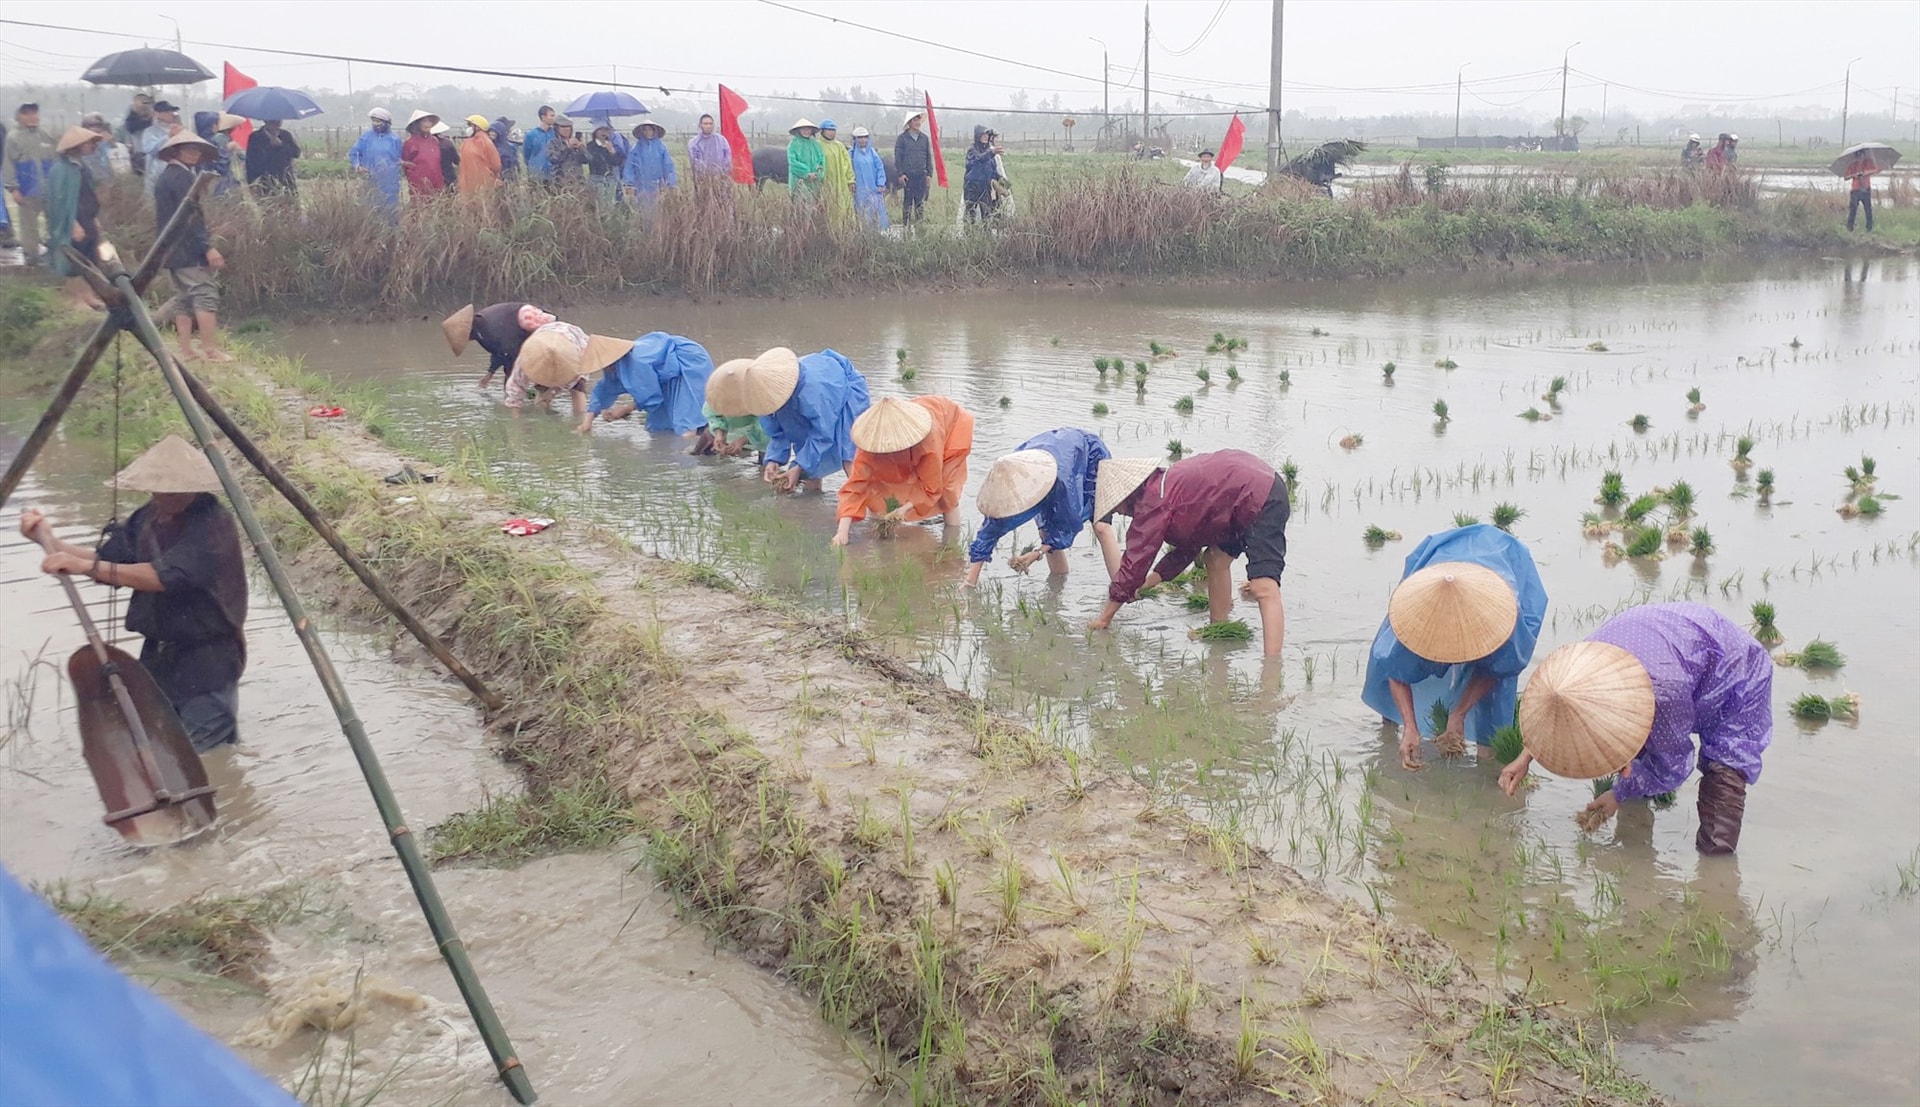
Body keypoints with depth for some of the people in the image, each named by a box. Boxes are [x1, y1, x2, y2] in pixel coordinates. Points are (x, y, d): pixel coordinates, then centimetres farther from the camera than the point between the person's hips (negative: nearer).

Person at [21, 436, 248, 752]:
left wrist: (86, 567, -35)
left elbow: (166, 576, -32)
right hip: (160, 658, 8)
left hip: (205, 666, -8)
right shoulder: (150, 517, 4)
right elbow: (108, 561, 11)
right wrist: (50, 541, -3)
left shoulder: (212, 524, -21)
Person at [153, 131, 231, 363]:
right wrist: (208, 247, -22)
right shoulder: (181, 176, -12)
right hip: (188, 249, -10)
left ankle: (186, 350, 10)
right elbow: (190, 216, -20)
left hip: (171, 250, 10)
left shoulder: (165, 177, 18)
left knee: (184, 297, 11)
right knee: (205, 294, -11)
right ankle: (211, 349, -15)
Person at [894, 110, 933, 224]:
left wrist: (929, 173, 6)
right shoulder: (902, 138, 0)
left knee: (921, 202, 4)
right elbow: (897, 157, -1)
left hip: (921, 175, 3)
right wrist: (900, 173, -9)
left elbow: (929, 156, 13)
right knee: (907, 202, 0)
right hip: (907, 176, -3)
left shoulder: (924, 137, 10)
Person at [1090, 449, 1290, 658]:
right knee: (1216, 558, 23)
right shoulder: (1166, 485, 18)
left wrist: (1104, 618, -1)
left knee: (1264, 588, -20)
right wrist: (1147, 583, 19)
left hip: (1261, 499, -11)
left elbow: (1136, 560, -8)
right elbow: (1186, 549, 24)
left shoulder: (1154, 501, -10)